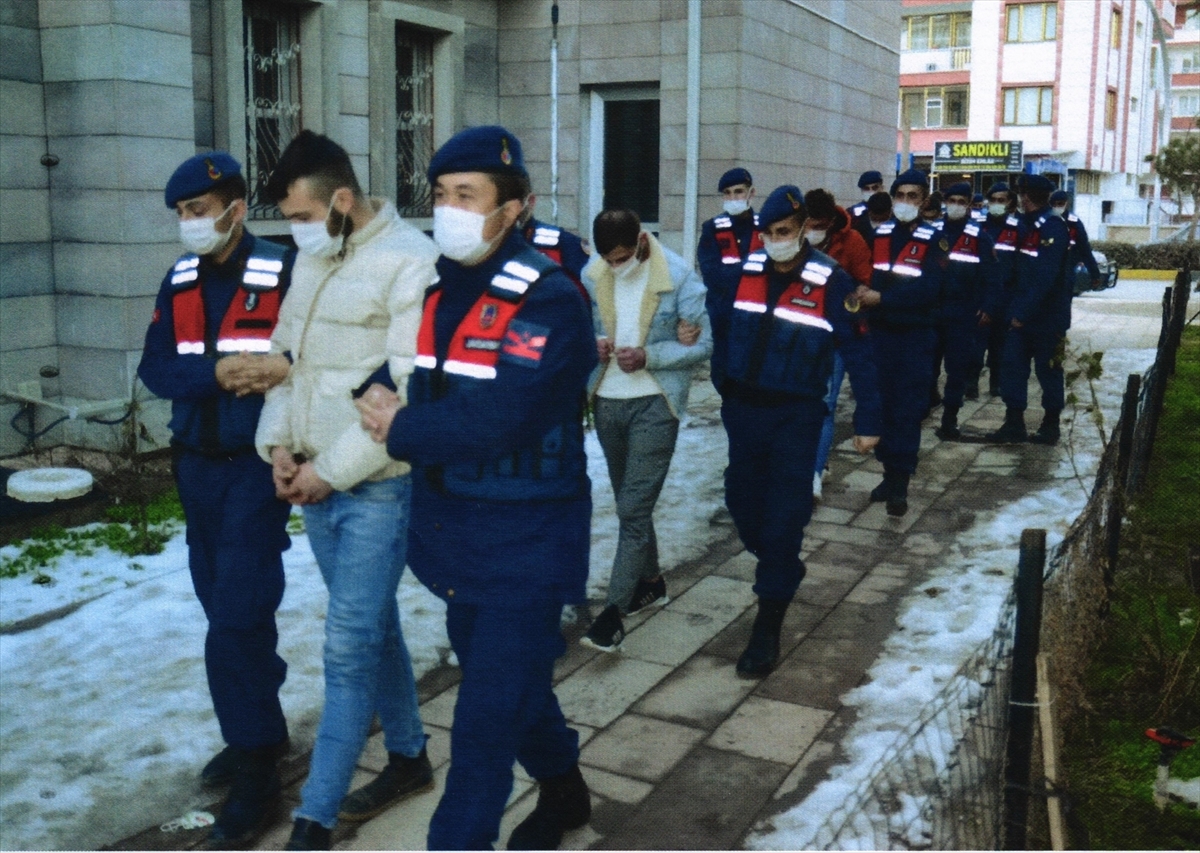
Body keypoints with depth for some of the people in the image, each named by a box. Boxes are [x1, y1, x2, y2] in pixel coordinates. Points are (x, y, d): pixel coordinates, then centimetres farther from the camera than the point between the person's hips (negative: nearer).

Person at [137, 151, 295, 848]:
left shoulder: (286, 273, -11)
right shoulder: (180, 281, 7)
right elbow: (155, 367, -1)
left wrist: (286, 369, -31)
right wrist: (217, 373, -19)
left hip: (257, 466, -6)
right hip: (196, 466, 7)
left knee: (238, 618, -7)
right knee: (227, 610, 15)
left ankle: (257, 767, 7)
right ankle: (262, 730, 32)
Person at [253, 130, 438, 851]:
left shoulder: (410, 263, -14)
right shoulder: (311, 258, 11)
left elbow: (411, 393, -19)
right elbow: (285, 353, 17)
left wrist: (332, 468, -16)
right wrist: (278, 439, 1)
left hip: (378, 487, -8)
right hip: (314, 484, 8)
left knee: (349, 647, -4)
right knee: (373, 628, 17)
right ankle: (410, 756, 34)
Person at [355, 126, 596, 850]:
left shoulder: (547, 298, -18)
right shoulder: (434, 286, 6)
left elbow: (497, 420, -27)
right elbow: (404, 382, 10)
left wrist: (402, 428, -14)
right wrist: (383, 407, -12)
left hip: (527, 543, -8)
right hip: (456, 534, 8)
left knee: (488, 719, -2)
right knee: (512, 686, 23)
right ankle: (565, 790, 47)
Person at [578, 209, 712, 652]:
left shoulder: (679, 275, -13)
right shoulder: (591, 273, -2)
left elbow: (703, 344, -10)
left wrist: (647, 356, -22)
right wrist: (590, 342, -12)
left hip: (654, 403, -5)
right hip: (606, 400, 5)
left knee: (634, 508, -8)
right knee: (630, 502, 18)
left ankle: (614, 611, -5)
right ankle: (650, 581, 37)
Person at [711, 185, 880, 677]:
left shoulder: (830, 281, -10)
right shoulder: (743, 272, 0)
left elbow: (856, 351, -5)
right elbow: (718, 326, 10)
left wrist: (867, 419, -5)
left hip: (796, 415, -4)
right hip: (742, 408, 4)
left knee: (783, 517, -4)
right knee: (742, 502, 14)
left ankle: (767, 629, 5)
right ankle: (782, 571, 42)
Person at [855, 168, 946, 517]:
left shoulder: (932, 239, -4)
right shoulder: (877, 234, 8)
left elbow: (928, 289, -15)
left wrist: (882, 297, -21)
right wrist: (862, 290, -14)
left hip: (915, 335, -3)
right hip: (879, 332, 4)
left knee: (908, 410, -2)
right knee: (882, 406, 8)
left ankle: (900, 485, 1)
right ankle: (890, 471, 20)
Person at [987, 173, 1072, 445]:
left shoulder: (1053, 228, -16)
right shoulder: (1028, 225, 11)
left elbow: (1046, 277, -23)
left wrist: (1024, 312, -23)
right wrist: (1015, 308, 7)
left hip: (1046, 317, -8)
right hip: (1021, 313, 8)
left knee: (1048, 371, 5)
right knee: (1011, 366, 4)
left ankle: (1050, 426, 17)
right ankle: (1014, 424, 9)